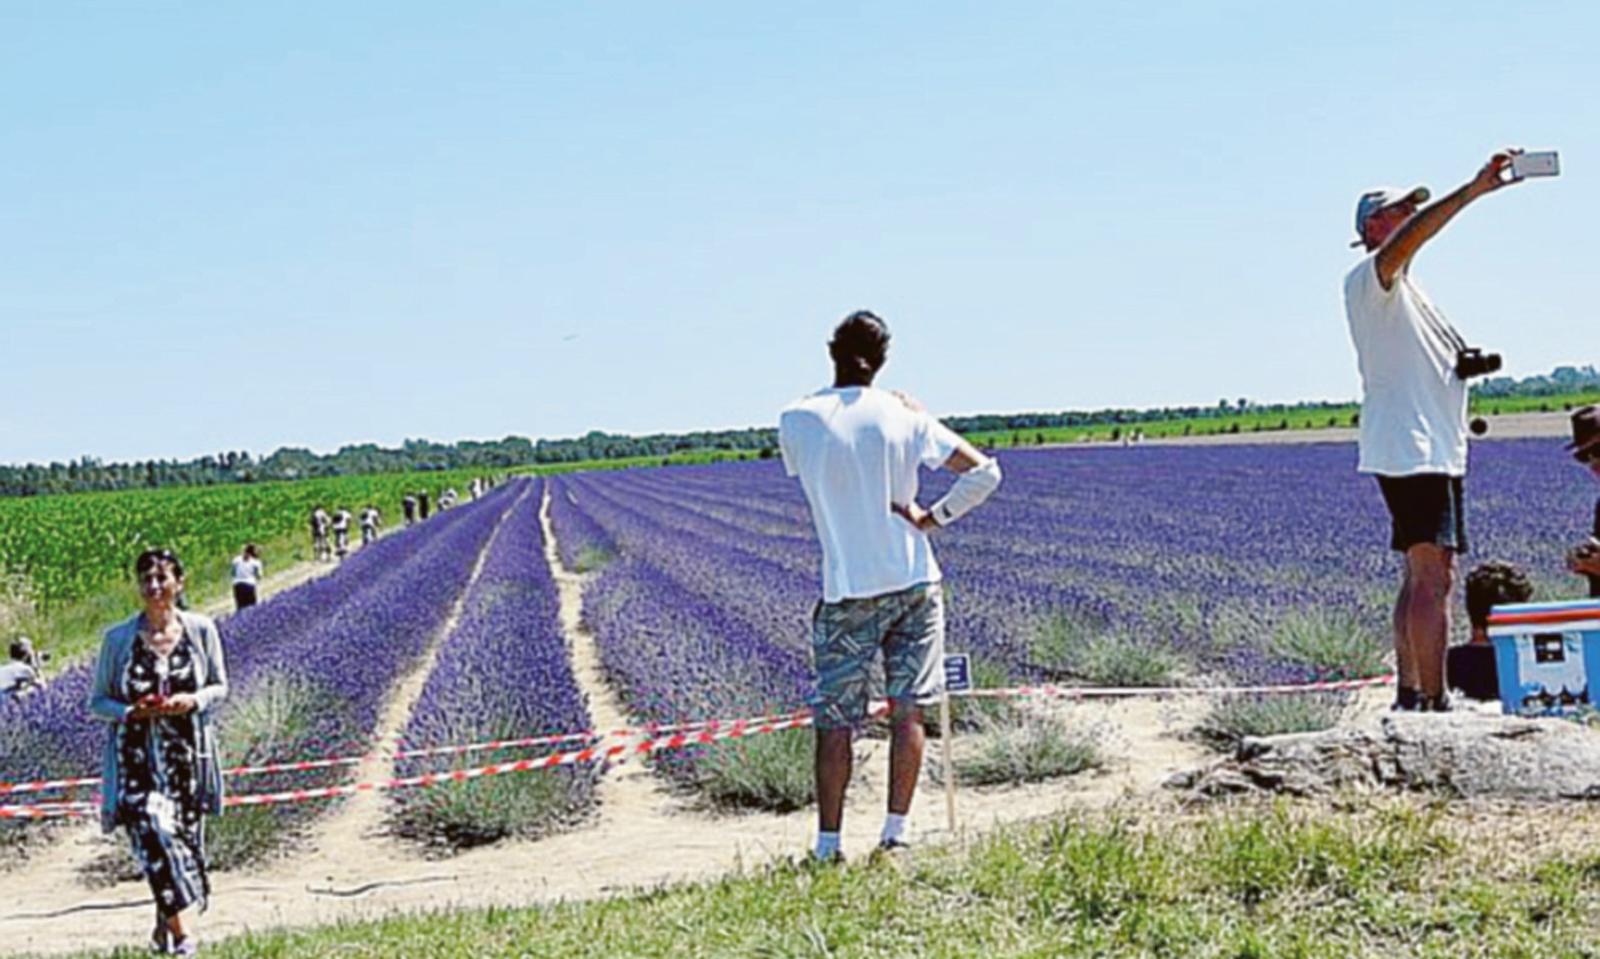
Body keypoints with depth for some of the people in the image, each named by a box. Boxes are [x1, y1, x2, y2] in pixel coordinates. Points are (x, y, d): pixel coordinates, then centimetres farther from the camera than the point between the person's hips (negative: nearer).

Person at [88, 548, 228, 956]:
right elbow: (97, 701, 4)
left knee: (186, 839, 8)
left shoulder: (201, 630, 1)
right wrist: (131, 712, -16)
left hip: (187, 755, 2)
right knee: (154, 833, -19)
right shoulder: (118, 639, -2)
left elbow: (221, 687, 10)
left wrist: (193, 701, -11)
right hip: (136, 757, -2)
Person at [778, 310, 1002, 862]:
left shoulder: (796, 421, -6)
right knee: (908, 713, 7)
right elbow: (985, 472, -3)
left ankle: (828, 846, 5)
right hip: (915, 583, 1)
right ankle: (895, 833, 8)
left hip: (847, 593, -1)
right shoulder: (903, 417, -2)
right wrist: (934, 517, 3)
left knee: (835, 723, 4)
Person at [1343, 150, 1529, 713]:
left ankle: (1408, 696, 14)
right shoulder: (1369, 279, -6)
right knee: (1434, 577, -16)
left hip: (1436, 450, 10)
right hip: (1408, 450, -10)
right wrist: (1474, 191, -34)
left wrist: (1465, 364, 12)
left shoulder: (1405, 292, 25)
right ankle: (1433, 701, -18)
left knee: (1421, 577, 11)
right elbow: (1404, 243, -27)